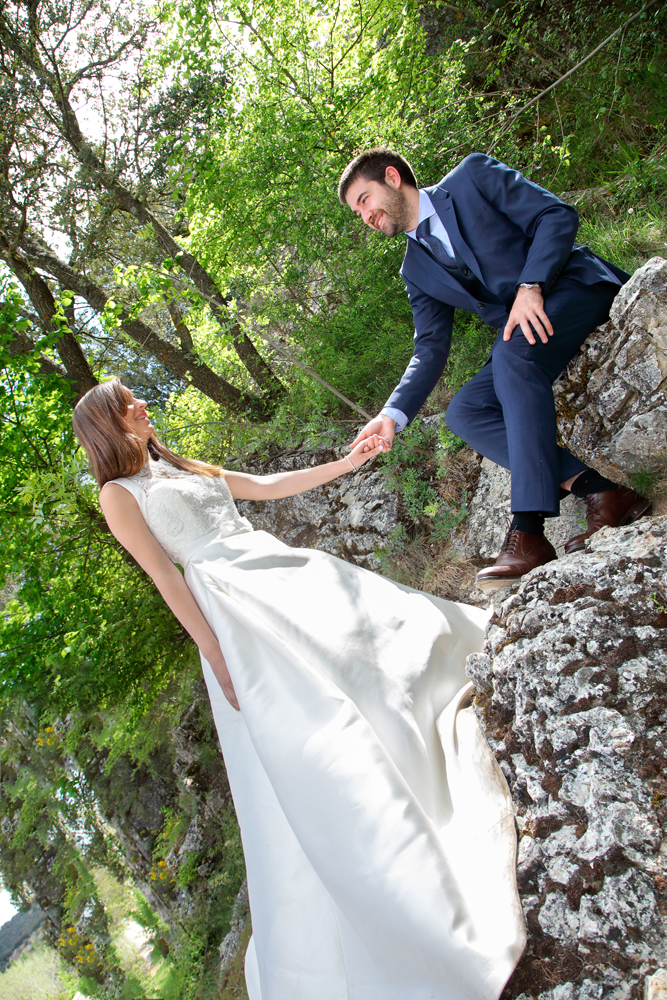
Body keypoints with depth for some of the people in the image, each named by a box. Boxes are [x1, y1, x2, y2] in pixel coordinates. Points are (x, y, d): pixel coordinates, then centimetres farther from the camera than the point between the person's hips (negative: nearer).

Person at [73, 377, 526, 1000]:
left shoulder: (182, 468, 23)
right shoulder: (119, 494, 2)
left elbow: (266, 487, 25)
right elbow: (165, 576, -7)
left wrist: (345, 464, 21)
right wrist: (215, 656, -14)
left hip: (283, 569, 8)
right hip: (232, 604, -8)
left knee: (393, 628, 0)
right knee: (305, 743, -13)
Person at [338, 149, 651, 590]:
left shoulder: (472, 176, 1)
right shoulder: (417, 270, 15)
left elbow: (557, 215, -7)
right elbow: (430, 349, 7)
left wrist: (531, 285, -22)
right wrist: (394, 414, -8)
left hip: (580, 287, -6)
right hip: (522, 337, 6)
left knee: (512, 354, -34)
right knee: (464, 411, -13)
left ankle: (529, 529, -38)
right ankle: (600, 490, -20)